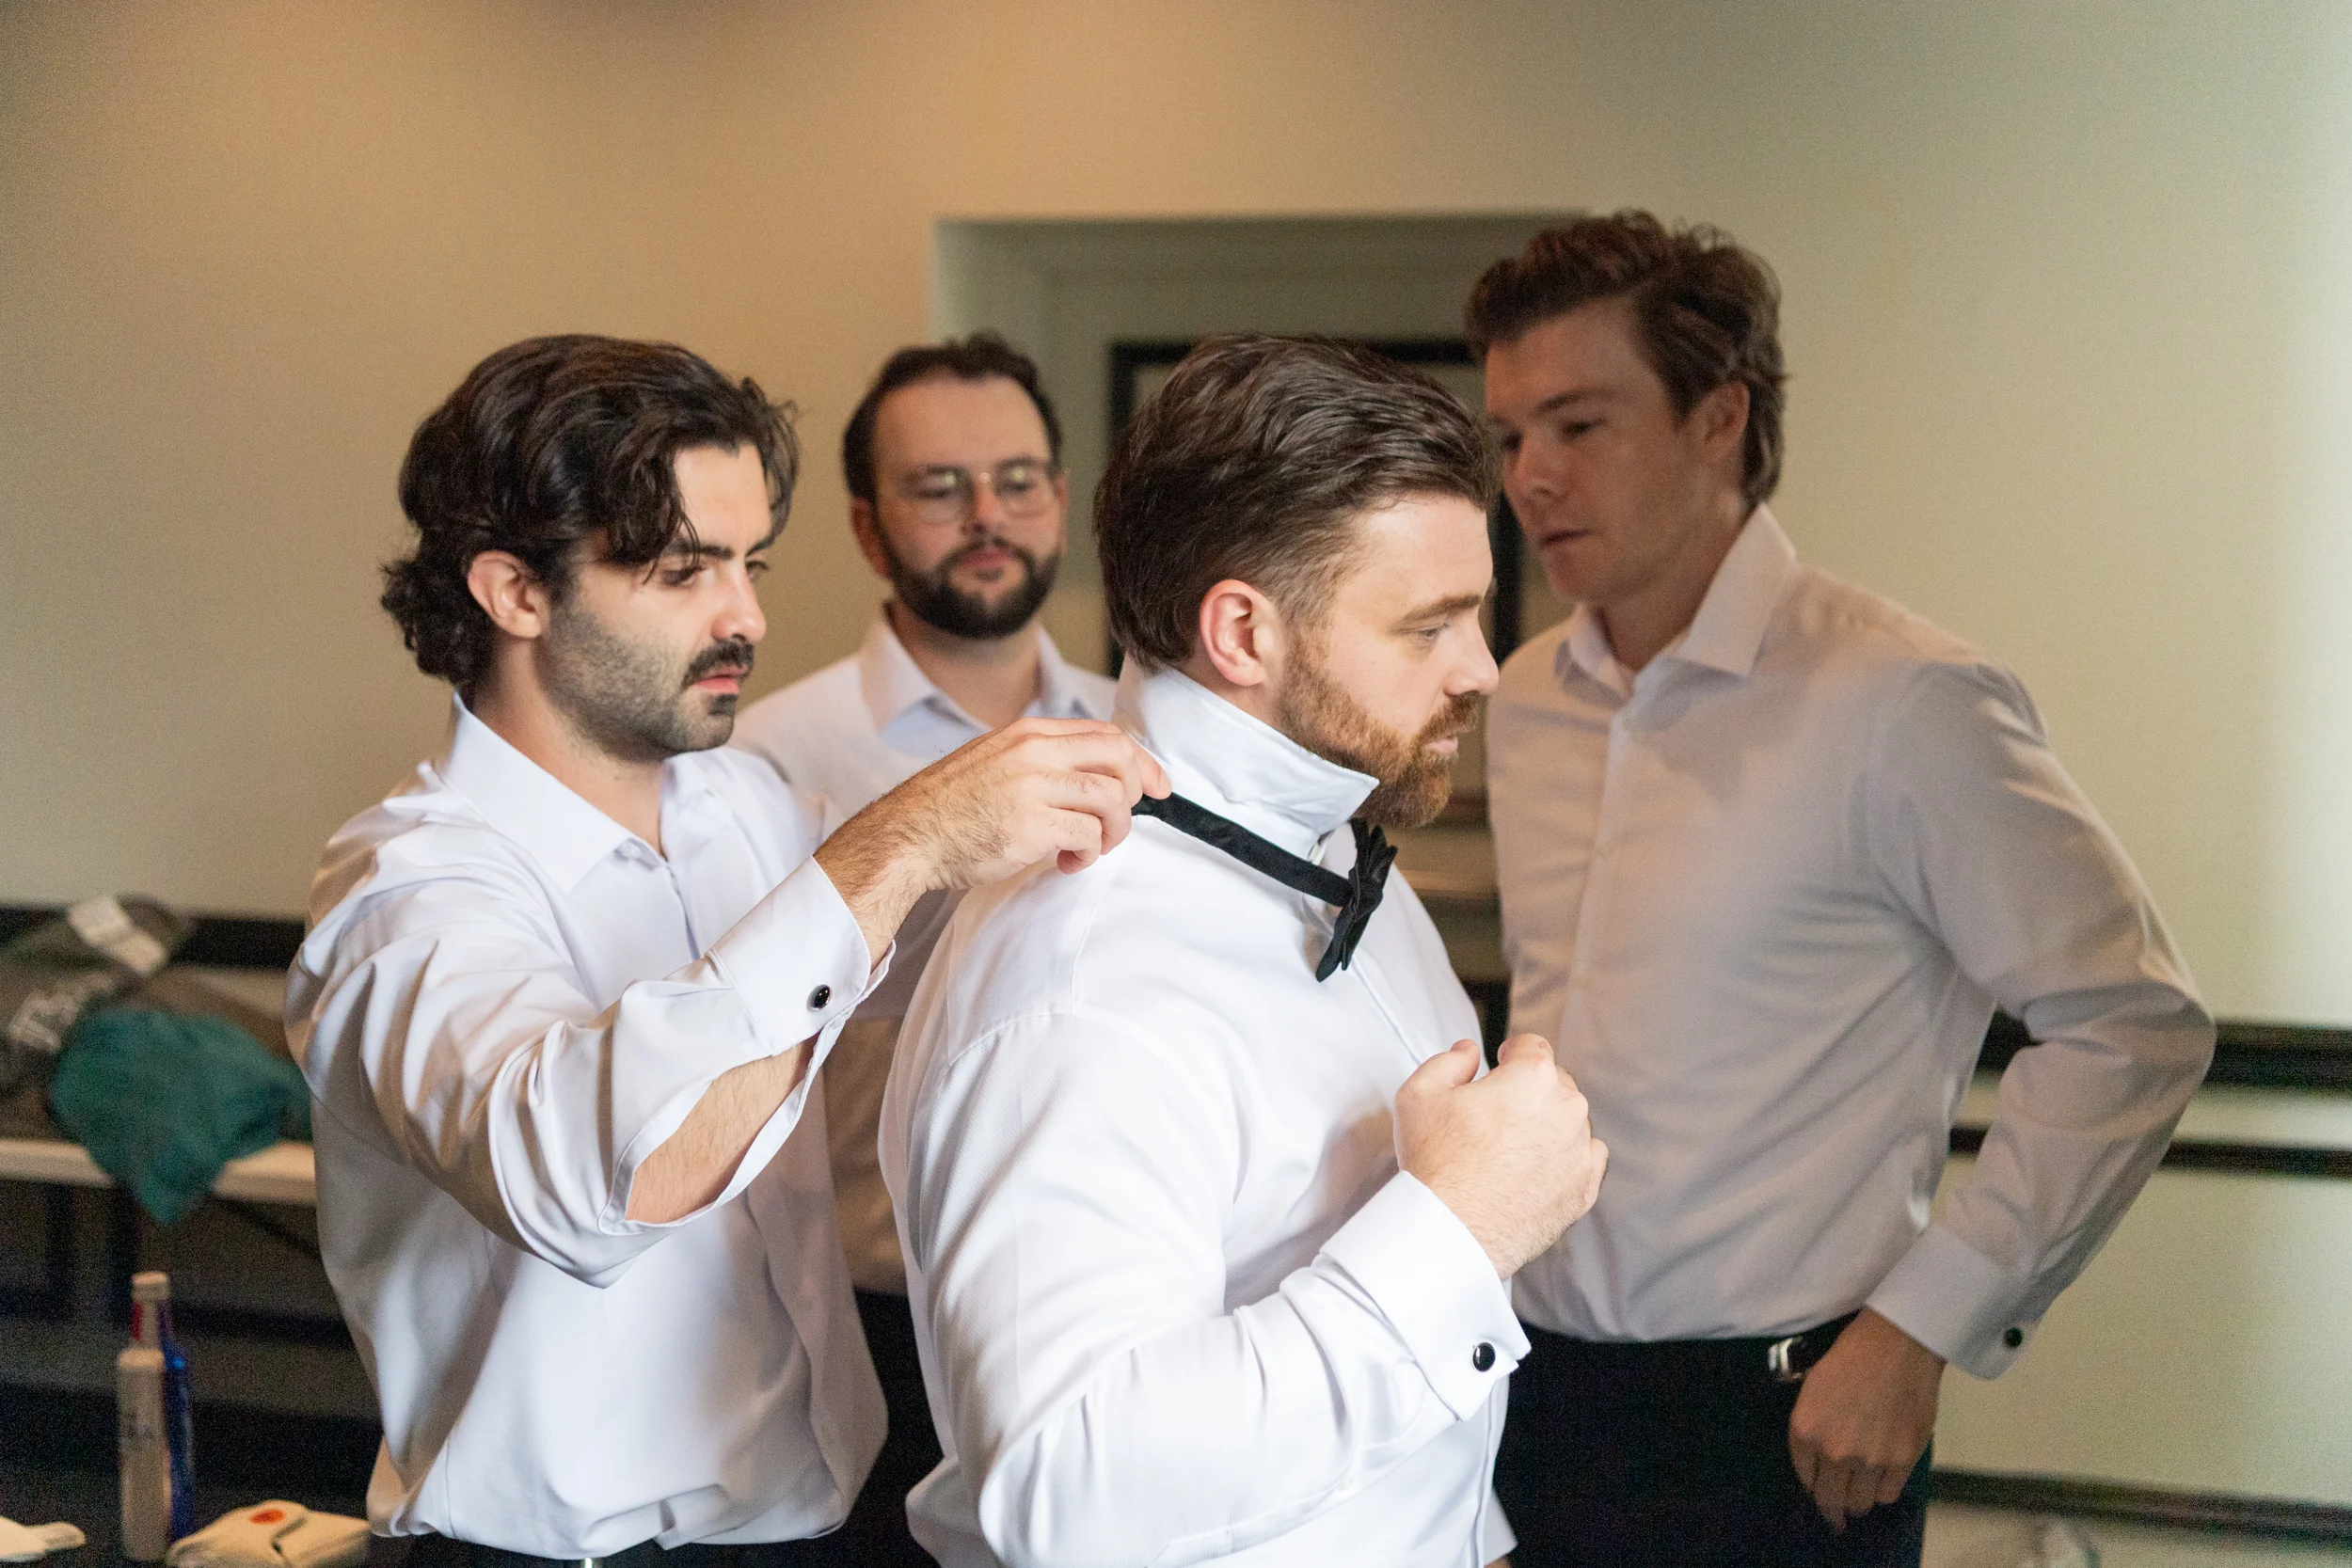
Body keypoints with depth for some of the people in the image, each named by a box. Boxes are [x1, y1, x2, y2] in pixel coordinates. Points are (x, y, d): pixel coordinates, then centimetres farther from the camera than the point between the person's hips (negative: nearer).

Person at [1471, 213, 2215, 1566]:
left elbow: (2136, 1027, -11)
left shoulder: (1901, 702, -13)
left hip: (1775, 1424, -6)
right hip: (1543, 1395, 6)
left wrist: (1921, 1324, -13)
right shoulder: (1525, 703, 7)